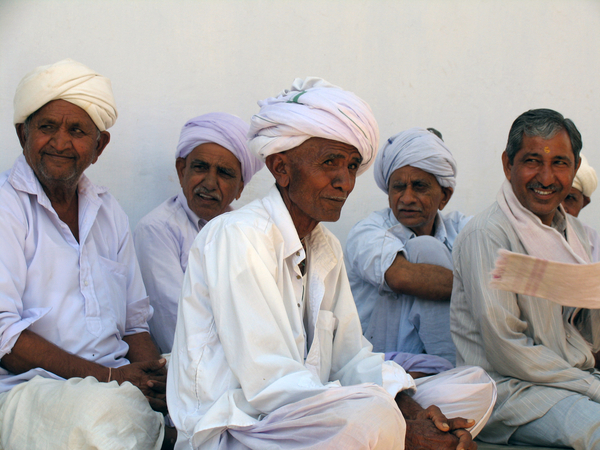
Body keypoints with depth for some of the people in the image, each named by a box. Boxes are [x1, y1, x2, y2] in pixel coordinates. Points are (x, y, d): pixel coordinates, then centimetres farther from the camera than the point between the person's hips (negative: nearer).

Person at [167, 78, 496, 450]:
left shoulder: (327, 248, 13)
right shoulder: (237, 236, -15)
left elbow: (351, 356, 10)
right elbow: (270, 385, -22)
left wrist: (413, 412, -11)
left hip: (305, 418, 9)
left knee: (474, 387, 3)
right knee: (371, 412, -36)